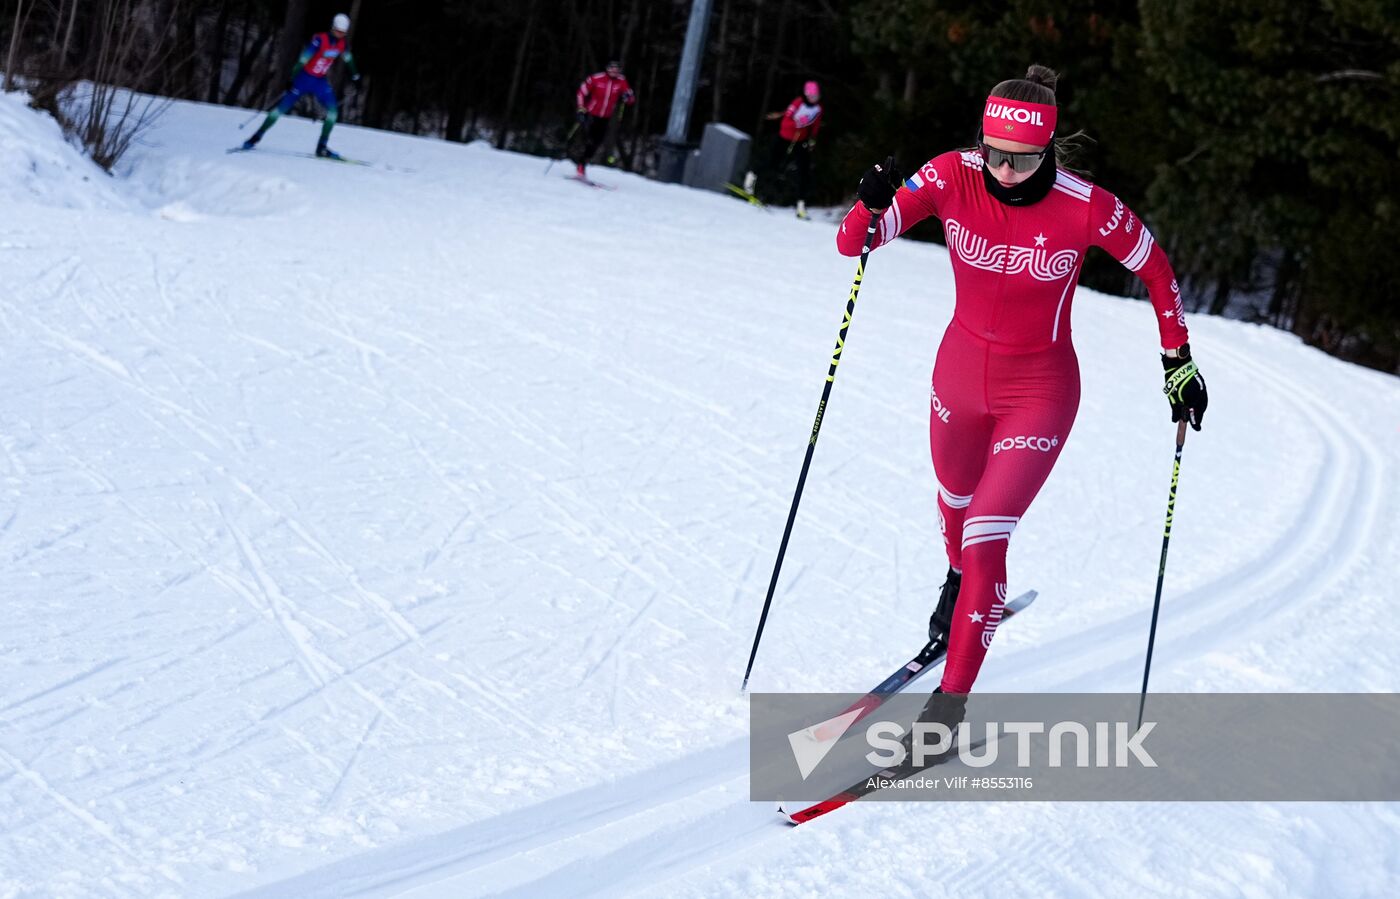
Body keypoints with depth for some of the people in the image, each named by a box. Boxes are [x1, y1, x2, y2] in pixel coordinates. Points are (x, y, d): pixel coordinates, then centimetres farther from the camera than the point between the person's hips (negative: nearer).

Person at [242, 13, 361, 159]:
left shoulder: (342, 44, -3)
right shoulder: (320, 40, -23)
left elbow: (348, 58, 20)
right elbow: (303, 60, -27)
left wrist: (354, 73, 35)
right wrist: (292, 80, -33)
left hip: (320, 82, 5)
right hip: (305, 78, -5)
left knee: (333, 110, -13)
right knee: (282, 107, -5)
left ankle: (321, 147, -5)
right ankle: (255, 138, 5)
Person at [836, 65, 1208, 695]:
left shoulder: (1086, 209, -25)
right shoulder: (951, 177, -21)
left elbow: (1155, 270, -6)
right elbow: (851, 244, -22)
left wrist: (1178, 359, -1)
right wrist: (872, 206, -43)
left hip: (1038, 393, -4)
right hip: (960, 374, 4)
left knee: (985, 544, -12)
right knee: (956, 500, 30)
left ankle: (952, 700, 0)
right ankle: (961, 580, 64)